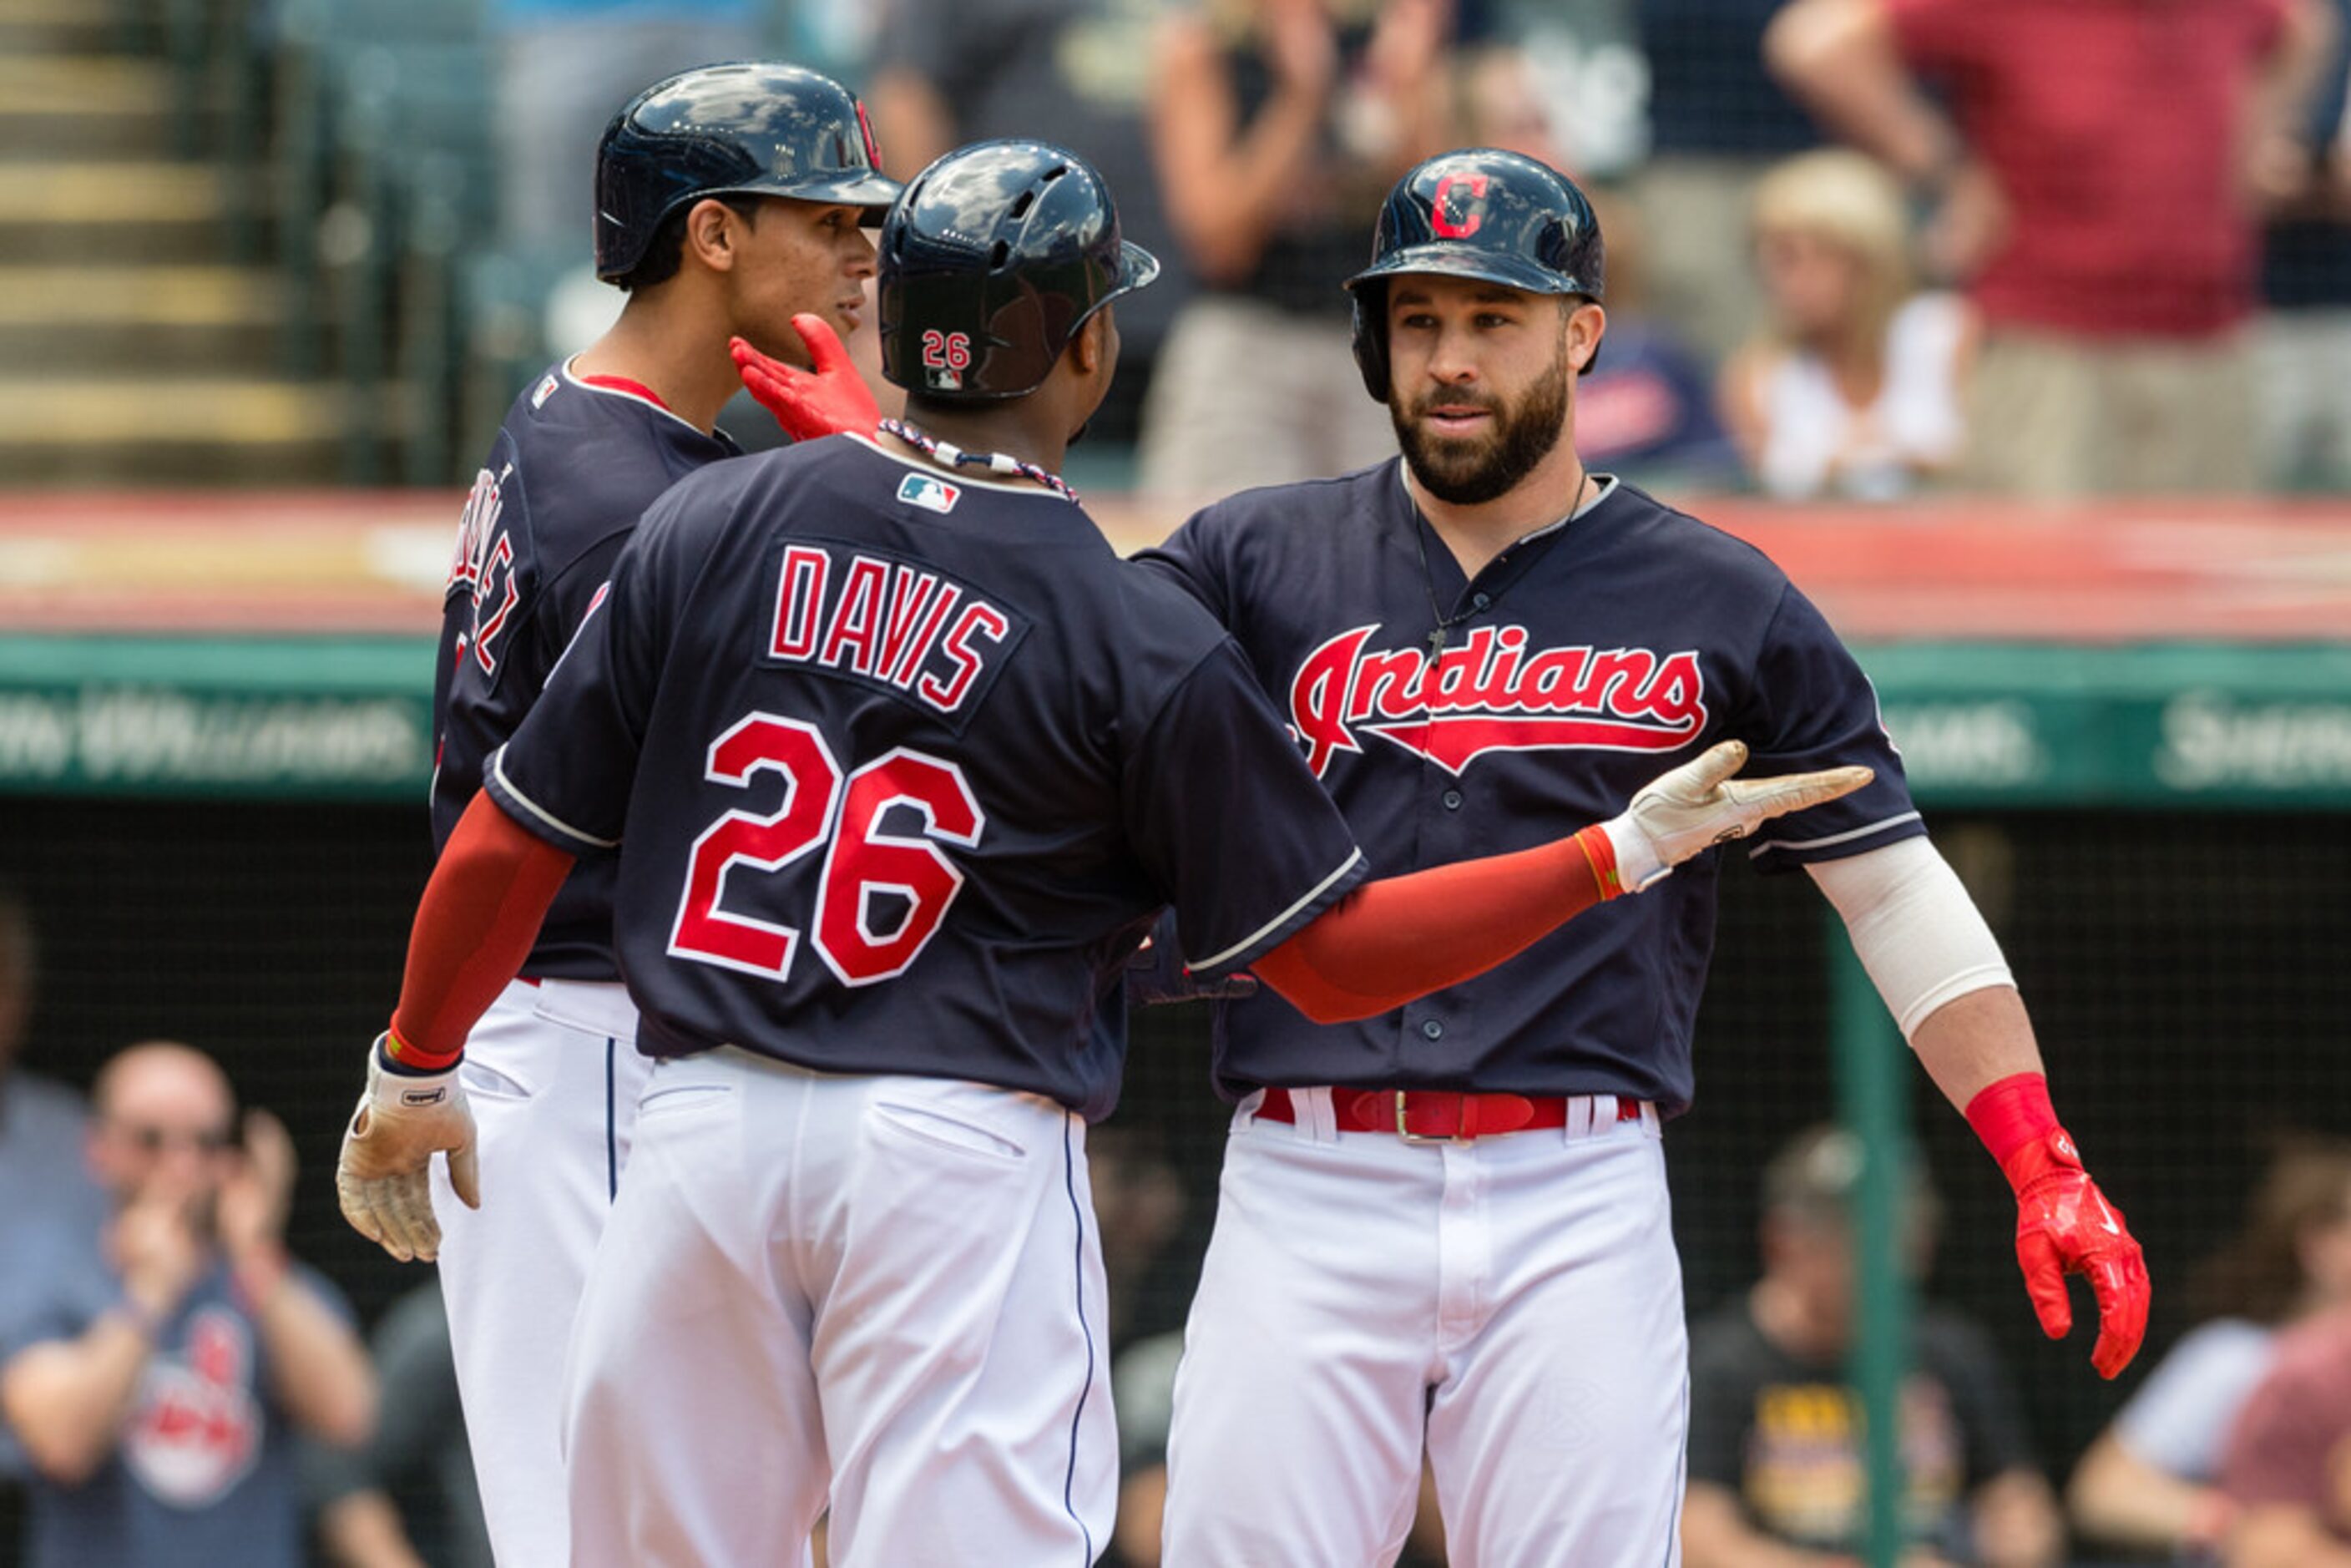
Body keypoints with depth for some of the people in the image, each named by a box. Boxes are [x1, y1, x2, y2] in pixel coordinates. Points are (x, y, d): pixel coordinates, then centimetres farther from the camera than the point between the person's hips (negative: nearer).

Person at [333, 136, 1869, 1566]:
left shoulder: (710, 526, 4)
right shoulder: (1148, 642, -4)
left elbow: (509, 844, 6)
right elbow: (1330, 957, 1)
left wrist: (414, 1073, 21)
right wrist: (1626, 852, 7)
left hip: (698, 1130, 3)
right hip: (962, 1149, -3)